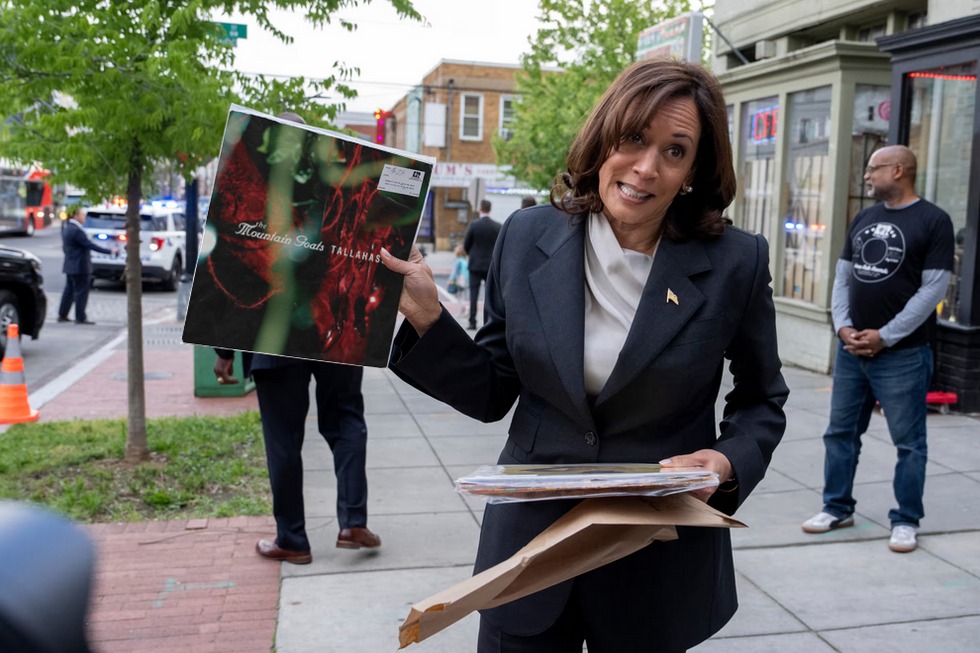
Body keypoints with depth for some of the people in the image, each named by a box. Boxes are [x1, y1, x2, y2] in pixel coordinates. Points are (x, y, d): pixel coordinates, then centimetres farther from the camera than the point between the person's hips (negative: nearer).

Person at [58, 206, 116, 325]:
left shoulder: (67, 229, 14)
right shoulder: (76, 231, -19)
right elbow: (90, 245, -22)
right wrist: (109, 251, -20)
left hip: (70, 266, 10)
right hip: (80, 267, -10)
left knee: (69, 291, 15)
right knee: (81, 292, -4)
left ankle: (62, 315, 20)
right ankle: (80, 318, -1)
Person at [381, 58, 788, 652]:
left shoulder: (736, 263, -10)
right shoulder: (527, 237, -5)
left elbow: (762, 401, 3)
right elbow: (491, 394, 0)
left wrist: (729, 463, -16)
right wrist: (425, 315, -13)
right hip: (531, 540, 2)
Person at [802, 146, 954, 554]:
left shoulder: (933, 221, -6)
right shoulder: (863, 219, 13)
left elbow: (933, 289, -11)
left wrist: (884, 336, -14)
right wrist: (843, 327, -3)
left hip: (903, 355, -6)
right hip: (851, 349, 6)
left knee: (909, 442, 4)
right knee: (840, 432, 11)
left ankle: (906, 521, 16)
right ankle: (838, 508, 25)